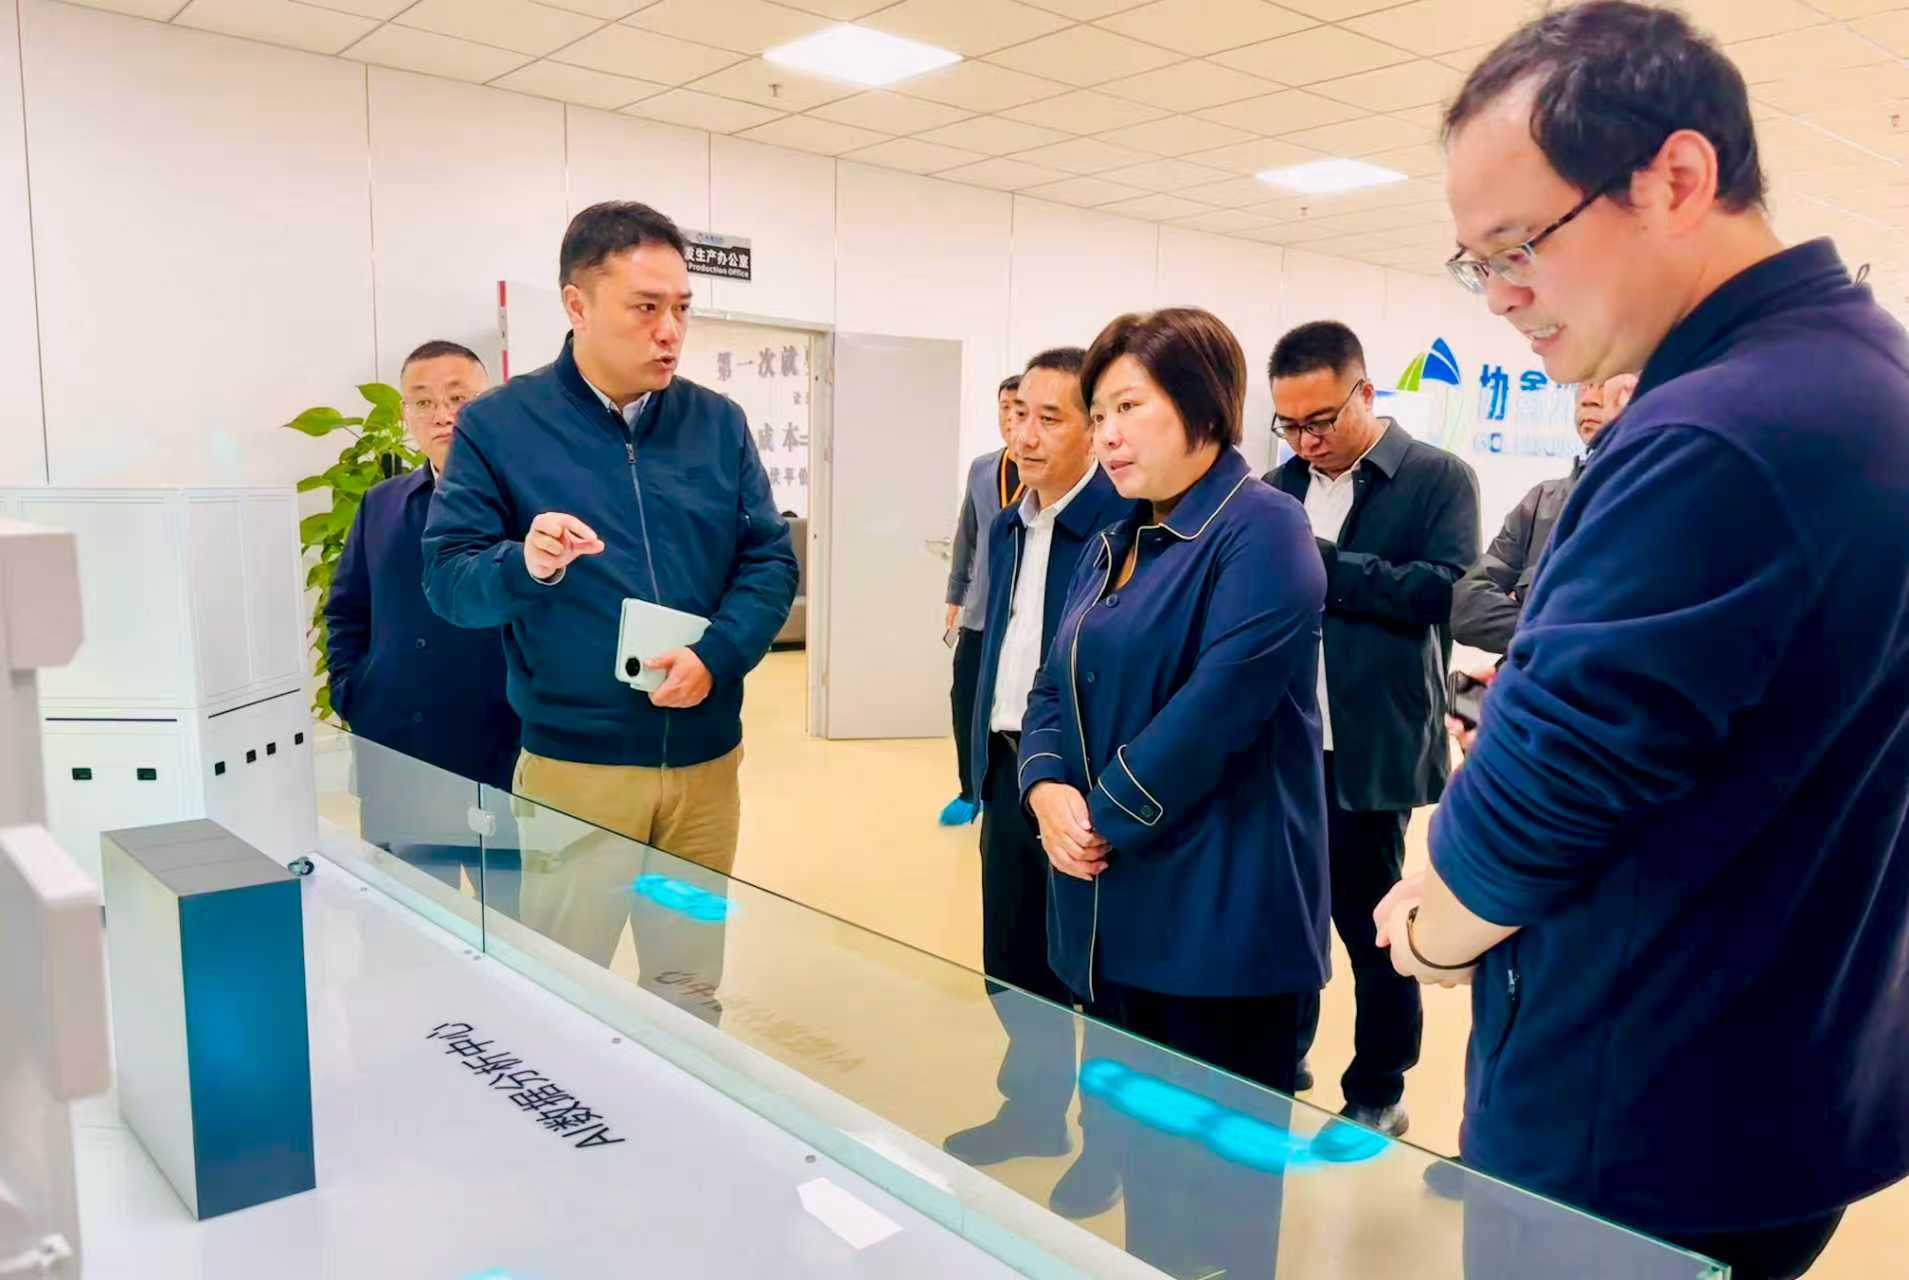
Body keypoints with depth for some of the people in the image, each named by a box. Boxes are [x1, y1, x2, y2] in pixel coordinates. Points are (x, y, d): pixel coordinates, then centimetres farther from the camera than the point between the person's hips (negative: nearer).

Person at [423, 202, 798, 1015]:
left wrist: (716, 657, -14)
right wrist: (524, 565, -29)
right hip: (573, 765, -3)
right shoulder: (499, 424, -4)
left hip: (705, 761, 4)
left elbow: (770, 560, 3)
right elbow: (446, 578, -6)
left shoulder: (718, 422, 6)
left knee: (692, 987, 17)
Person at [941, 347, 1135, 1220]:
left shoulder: (1128, 523, -16)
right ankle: (1033, 1111, 39)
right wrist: (989, 769, 16)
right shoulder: (1008, 526, 10)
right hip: (1010, 770, 8)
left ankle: (1113, 1139, 30)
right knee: (1011, 963, 19)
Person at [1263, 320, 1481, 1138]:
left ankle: (1377, 1094, 27)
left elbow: (1444, 587, -17)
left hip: (1370, 750, -4)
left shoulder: (1437, 478, -4)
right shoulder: (1277, 488, 10)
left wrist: (1325, 564, -17)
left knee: (1368, 922, 8)